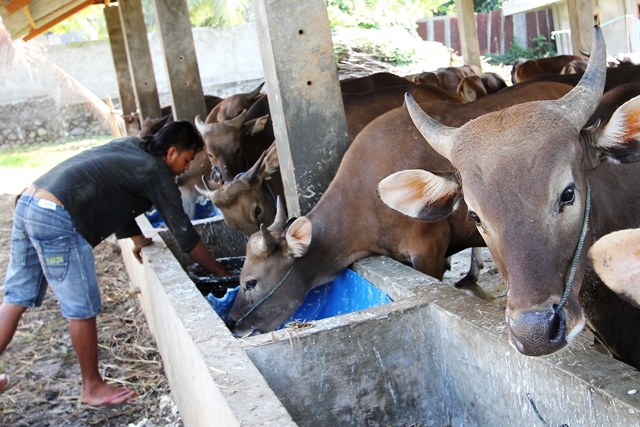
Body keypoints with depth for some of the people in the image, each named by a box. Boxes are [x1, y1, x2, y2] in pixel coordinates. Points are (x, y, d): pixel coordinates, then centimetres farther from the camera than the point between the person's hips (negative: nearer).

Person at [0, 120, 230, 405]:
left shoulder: (128, 146, 19)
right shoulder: (157, 174, -4)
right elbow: (185, 235, -2)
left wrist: (138, 239, 36)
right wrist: (222, 273, 7)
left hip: (27, 202, 9)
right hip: (57, 220, -9)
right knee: (83, 308, 4)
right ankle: (92, 387, 18)